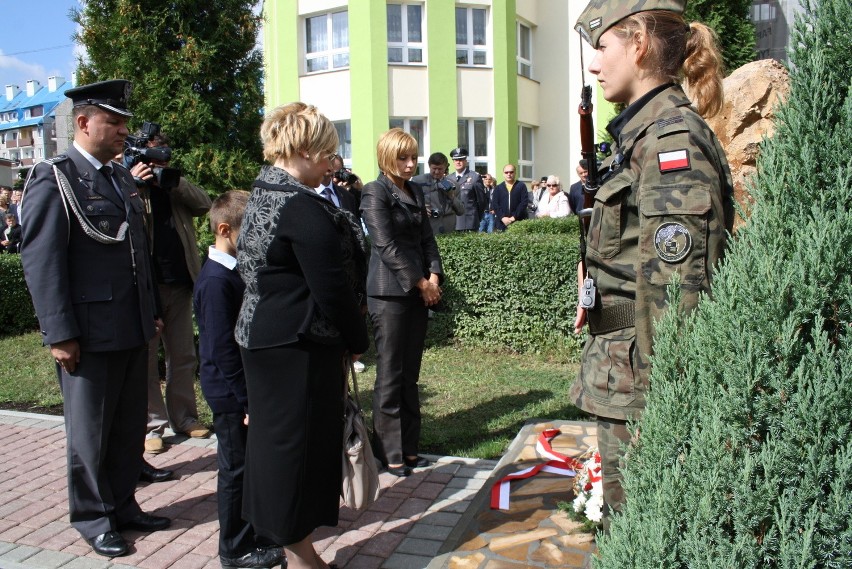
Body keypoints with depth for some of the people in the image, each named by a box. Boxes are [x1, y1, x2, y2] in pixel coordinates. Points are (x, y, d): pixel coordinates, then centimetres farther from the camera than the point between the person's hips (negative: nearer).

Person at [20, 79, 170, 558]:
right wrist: (60, 334, -16)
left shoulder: (123, 178, 14)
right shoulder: (53, 178, -9)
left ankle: (124, 504, 32)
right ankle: (93, 518, 25)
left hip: (133, 329, 7)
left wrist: (152, 311, 17)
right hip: (90, 333, -7)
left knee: (131, 426, 15)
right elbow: (41, 261, -14)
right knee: (90, 432, 9)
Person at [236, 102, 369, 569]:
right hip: (300, 345, -10)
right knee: (301, 442, 3)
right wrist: (357, 340, -4)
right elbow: (332, 288, -20)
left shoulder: (263, 195, 11)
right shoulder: (304, 207, -19)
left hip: (262, 338, 10)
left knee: (275, 437, 17)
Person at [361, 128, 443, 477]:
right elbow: (387, 246, -13)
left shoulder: (415, 193, 16)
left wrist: (434, 277, -2)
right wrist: (419, 283, -12)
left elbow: (427, 239, 13)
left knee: (410, 373, 11)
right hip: (390, 293, -7)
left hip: (419, 292, 7)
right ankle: (389, 452, 9)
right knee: (390, 375, -1)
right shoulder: (375, 193, -6)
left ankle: (408, 446, 20)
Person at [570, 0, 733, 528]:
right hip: (621, 367, 10)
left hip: (643, 373, -10)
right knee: (624, 525, 21)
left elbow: (678, 281, -22)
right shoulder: (644, 131, 15)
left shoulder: (673, 135, -16)